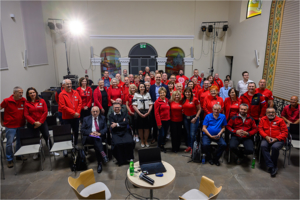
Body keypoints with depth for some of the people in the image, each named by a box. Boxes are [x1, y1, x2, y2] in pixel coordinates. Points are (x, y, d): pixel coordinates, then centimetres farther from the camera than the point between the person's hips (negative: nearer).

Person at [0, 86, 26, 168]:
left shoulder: (24, 100, -4)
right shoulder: (7, 101, -12)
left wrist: (26, 120, 5)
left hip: (21, 125, 3)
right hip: (10, 126, -3)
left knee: (20, 141, 16)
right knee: (9, 143, 2)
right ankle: (9, 159, 18)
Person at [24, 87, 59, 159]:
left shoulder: (42, 101, 1)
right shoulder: (26, 103, -2)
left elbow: (45, 112, -3)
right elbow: (26, 115, -6)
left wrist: (40, 122, -10)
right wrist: (34, 122, -15)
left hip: (42, 123, 0)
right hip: (32, 124, 0)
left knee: (47, 136, 1)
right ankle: (36, 152, 29)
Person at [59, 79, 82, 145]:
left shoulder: (75, 92, 5)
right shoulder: (62, 94, -8)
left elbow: (80, 102, 4)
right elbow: (63, 106, -14)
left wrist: (78, 112, -9)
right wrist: (73, 113, -16)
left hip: (76, 117, 4)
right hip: (67, 117, -4)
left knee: (76, 132, 15)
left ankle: (75, 144, 32)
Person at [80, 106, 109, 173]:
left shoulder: (103, 118, 19)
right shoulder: (86, 119, 16)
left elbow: (105, 128, 9)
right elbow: (82, 130, 6)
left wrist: (100, 133, -12)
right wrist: (90, 133, -13)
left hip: (100, 136, 1)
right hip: (89, 137, -1)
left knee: (96, 141, -35)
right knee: (95, 139, -37)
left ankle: (99, 163, -35)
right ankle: (102, 154, -48)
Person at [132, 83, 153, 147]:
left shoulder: (148, 94, 11)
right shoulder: (136, 95, 4)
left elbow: (151, 105, 5)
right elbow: (134, 106, -2)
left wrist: (148, 113, -8)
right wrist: (140, 113, -10)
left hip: (147, 113, 1)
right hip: (139, 113, -1)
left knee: (147, 128, 2)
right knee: (140, 128, 3)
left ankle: (146, 141, 18)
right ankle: (142, 141, 18)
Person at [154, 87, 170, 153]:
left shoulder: (167, 100, 7)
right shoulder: (157, 101, -11)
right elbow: (156, 113, -12)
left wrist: (169, 118, 7)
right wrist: (159, 123, -14)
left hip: (167, 120, 6)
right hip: (161, 120, -6)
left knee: (165, 134, 15)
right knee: (162, 134, -1)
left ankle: (162, 145, 35)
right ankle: (159, 146, 22)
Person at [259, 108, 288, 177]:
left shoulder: (280, 120, 3)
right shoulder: (263, 119, 11)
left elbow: (285, 132, 0)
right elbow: (260, 129, 5)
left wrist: (276, 139, -14)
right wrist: (266, 136, -12)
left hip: (278, 140, -2)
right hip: (267, 139, 2)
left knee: (275, 147, -34)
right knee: (263, 146, -30)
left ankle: (274, 166, -12)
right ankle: (271, 167, -26)